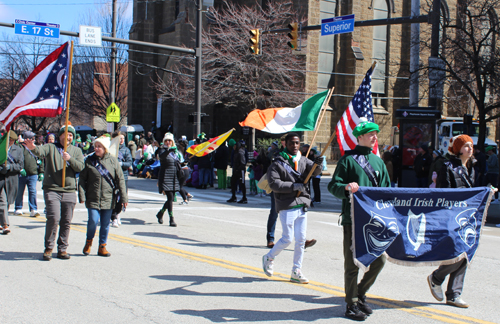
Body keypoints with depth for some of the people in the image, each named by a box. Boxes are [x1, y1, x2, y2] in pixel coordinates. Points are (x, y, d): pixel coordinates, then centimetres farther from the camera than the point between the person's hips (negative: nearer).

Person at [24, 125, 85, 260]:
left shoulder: (76, 151, 14)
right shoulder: (51, 148, 5)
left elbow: (80, 167, -1)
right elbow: (41, 151, -17)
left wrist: (70, 159, -18)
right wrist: (33, 148, -40)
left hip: (69, 192, 3)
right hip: (52, 190, -3)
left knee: (66, 222, 6)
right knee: (53, 218, -12)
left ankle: (62, 249, 18)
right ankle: (48, 248, 4)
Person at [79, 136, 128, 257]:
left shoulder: (113, 161, 3)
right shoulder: (89, 161, 2)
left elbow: (120, 180, 4)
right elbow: (82, 179, 4)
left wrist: (123, 197, -1)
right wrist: (82, 196, -5)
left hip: (108, 199, 1)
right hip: (93, 198, -1)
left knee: (105, 223, 5)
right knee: (93, 220, -9)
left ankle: (102, 247, 19)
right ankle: (89, 242, 17)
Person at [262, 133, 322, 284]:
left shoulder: (303, 160, 12)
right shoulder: (277, 163, -3)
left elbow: (314, 171, -2)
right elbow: (274, 183, -12)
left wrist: (317, 164, -24)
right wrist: (294, 186, -18)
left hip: (302, 205, 5)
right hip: (287, 206, -5)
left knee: (301, 239, 6)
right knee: (287, 238, -4)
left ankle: (296, 272, 15)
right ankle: (269, 258, 22)